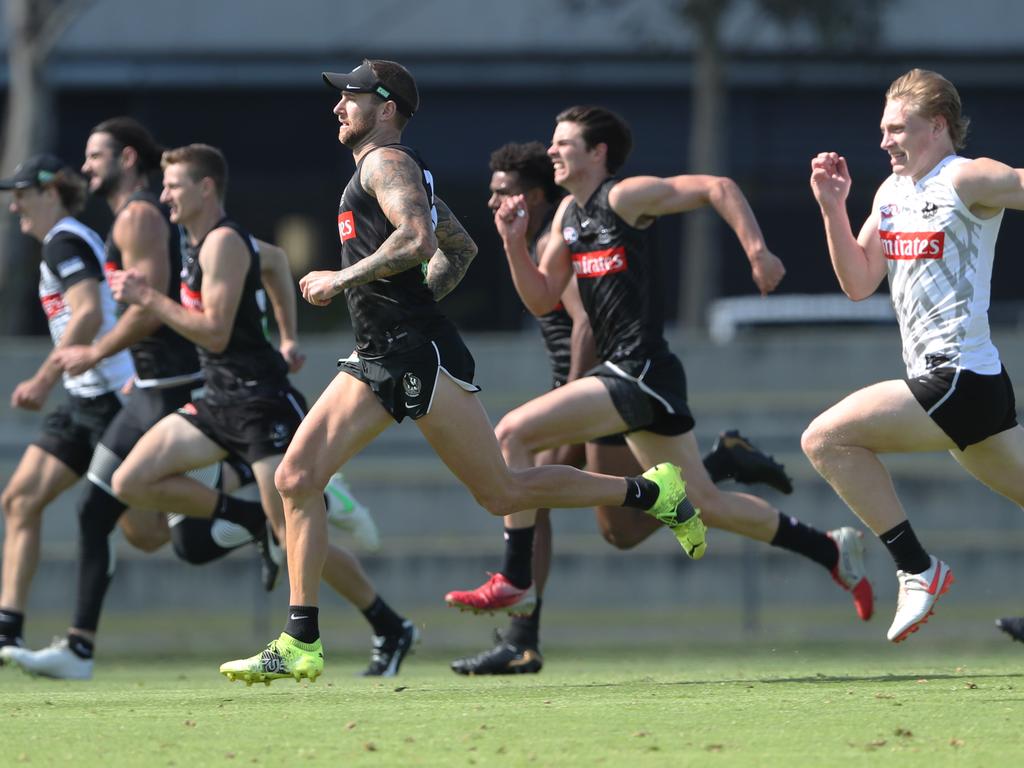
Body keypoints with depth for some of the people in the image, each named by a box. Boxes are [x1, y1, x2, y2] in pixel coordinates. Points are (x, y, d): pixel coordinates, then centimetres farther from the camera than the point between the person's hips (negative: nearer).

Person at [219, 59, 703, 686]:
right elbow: (460, 248, 31)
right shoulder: (403, 171, 21)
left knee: (502, 493, -5)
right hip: (380, 361, 10)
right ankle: (300, 647, -2)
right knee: (296, 479, -1)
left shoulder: (386, 161, -9)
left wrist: (342, 279, -20)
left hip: (422, 354, -10)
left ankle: (652, 493, 11)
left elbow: (417, 239, -27)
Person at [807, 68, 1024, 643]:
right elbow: (859, 283, 15)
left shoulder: (967, 180, -9)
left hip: (961, 380, -9)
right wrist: (833, 207, 6)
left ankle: (918, 570, -9)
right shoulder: (893, 192, 14)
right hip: (956, 384, 9)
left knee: (828, 438, -14)